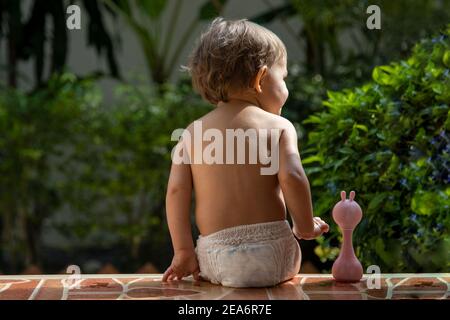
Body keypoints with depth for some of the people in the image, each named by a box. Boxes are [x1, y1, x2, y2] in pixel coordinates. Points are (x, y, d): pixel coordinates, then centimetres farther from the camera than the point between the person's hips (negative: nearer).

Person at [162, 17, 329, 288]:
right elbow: (292, 177, -14)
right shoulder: (278, 126, 1)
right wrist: (306, 227, 2)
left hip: (214, 256, 1)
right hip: (271, 254, -1)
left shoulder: (193, 133, 10)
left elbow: (176, 190, 2)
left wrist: (184, 252, 4)